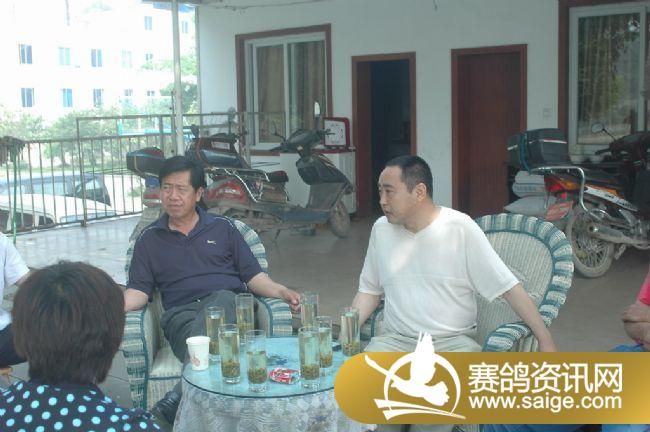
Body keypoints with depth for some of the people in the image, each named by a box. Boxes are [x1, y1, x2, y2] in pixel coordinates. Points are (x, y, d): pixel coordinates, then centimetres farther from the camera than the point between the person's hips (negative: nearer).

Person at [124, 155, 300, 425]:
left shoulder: (222, 227, 19)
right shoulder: (149, 238, 19)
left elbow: (253, 276, 13)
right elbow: (138, 291, 11)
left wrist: (282, 291, -7)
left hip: (228, 303, 1)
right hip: (181, 313, 0)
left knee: (221, 298, -38)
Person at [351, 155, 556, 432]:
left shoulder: (460, 228, -7)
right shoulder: (381, 229, 5)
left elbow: (507, 286, -6)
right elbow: (370, 290, 14)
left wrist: (545, 340, -10)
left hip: (453, 342, -3)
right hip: (396, 340, 3)